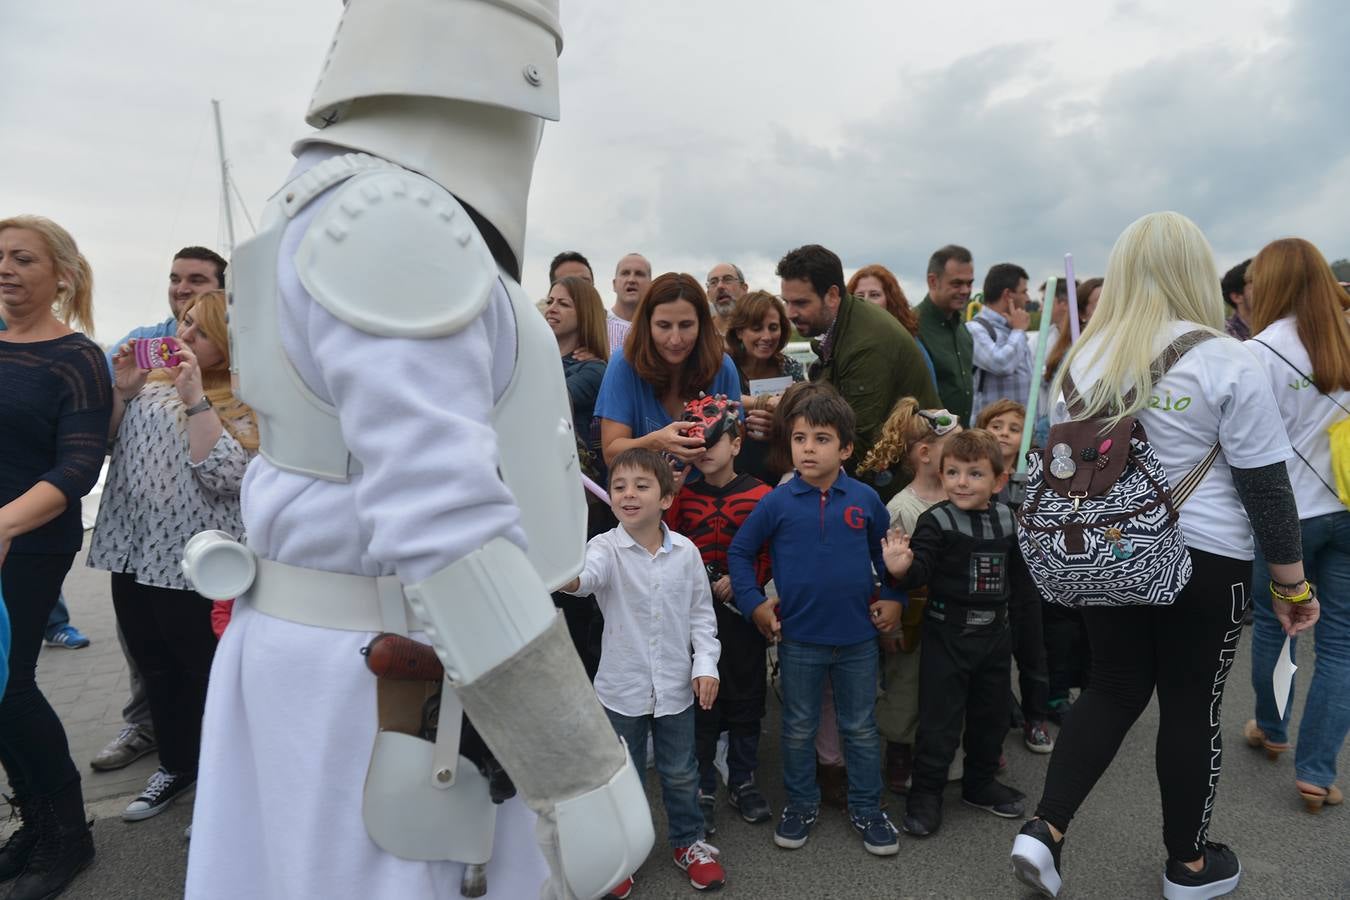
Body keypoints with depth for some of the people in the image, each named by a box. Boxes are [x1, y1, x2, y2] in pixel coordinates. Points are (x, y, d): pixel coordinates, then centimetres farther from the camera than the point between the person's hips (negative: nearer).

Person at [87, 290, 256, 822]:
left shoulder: (242, 401, -10)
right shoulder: (150, 380, 9)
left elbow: (224, 475, -23)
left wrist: (194, 396, -24)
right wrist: (121, 392, -3)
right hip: (134, 548, 7)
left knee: (203, 672, 6)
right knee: (153, 666, 18)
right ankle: (176, 764, 36)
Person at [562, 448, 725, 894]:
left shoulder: (685, 551, -6)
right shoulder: (607, 548, -13)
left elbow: (701, 612, 3)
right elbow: (586, 574, -36)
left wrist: (705, 663, -4)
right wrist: (568, 577, -59)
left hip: (675, 686, 2)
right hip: (622, 687, -1)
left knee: (680, 773, 18)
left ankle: (689, 842, 40)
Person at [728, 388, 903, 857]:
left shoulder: (865, 500, -5)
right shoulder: (777, 502, -9)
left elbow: (887, 551, 10)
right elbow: (740, 551, 0)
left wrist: (893, 598, 2)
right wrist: (753, 603, -6)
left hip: (858, 636, 1)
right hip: (799, 638, -1)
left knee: (860, 727, 16)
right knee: (798, 727, 15)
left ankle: (867, 808, 34)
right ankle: (801, 803, 35)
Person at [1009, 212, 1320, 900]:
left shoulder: (1085, 357, 1)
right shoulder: (1224, 360, -12)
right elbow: (1265, 487, -10)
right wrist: (1292, 583, 0)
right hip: (1202, 558, -4)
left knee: (1114, 688, 16)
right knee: (1191, 707, 11)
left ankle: (1043, 830, 7)